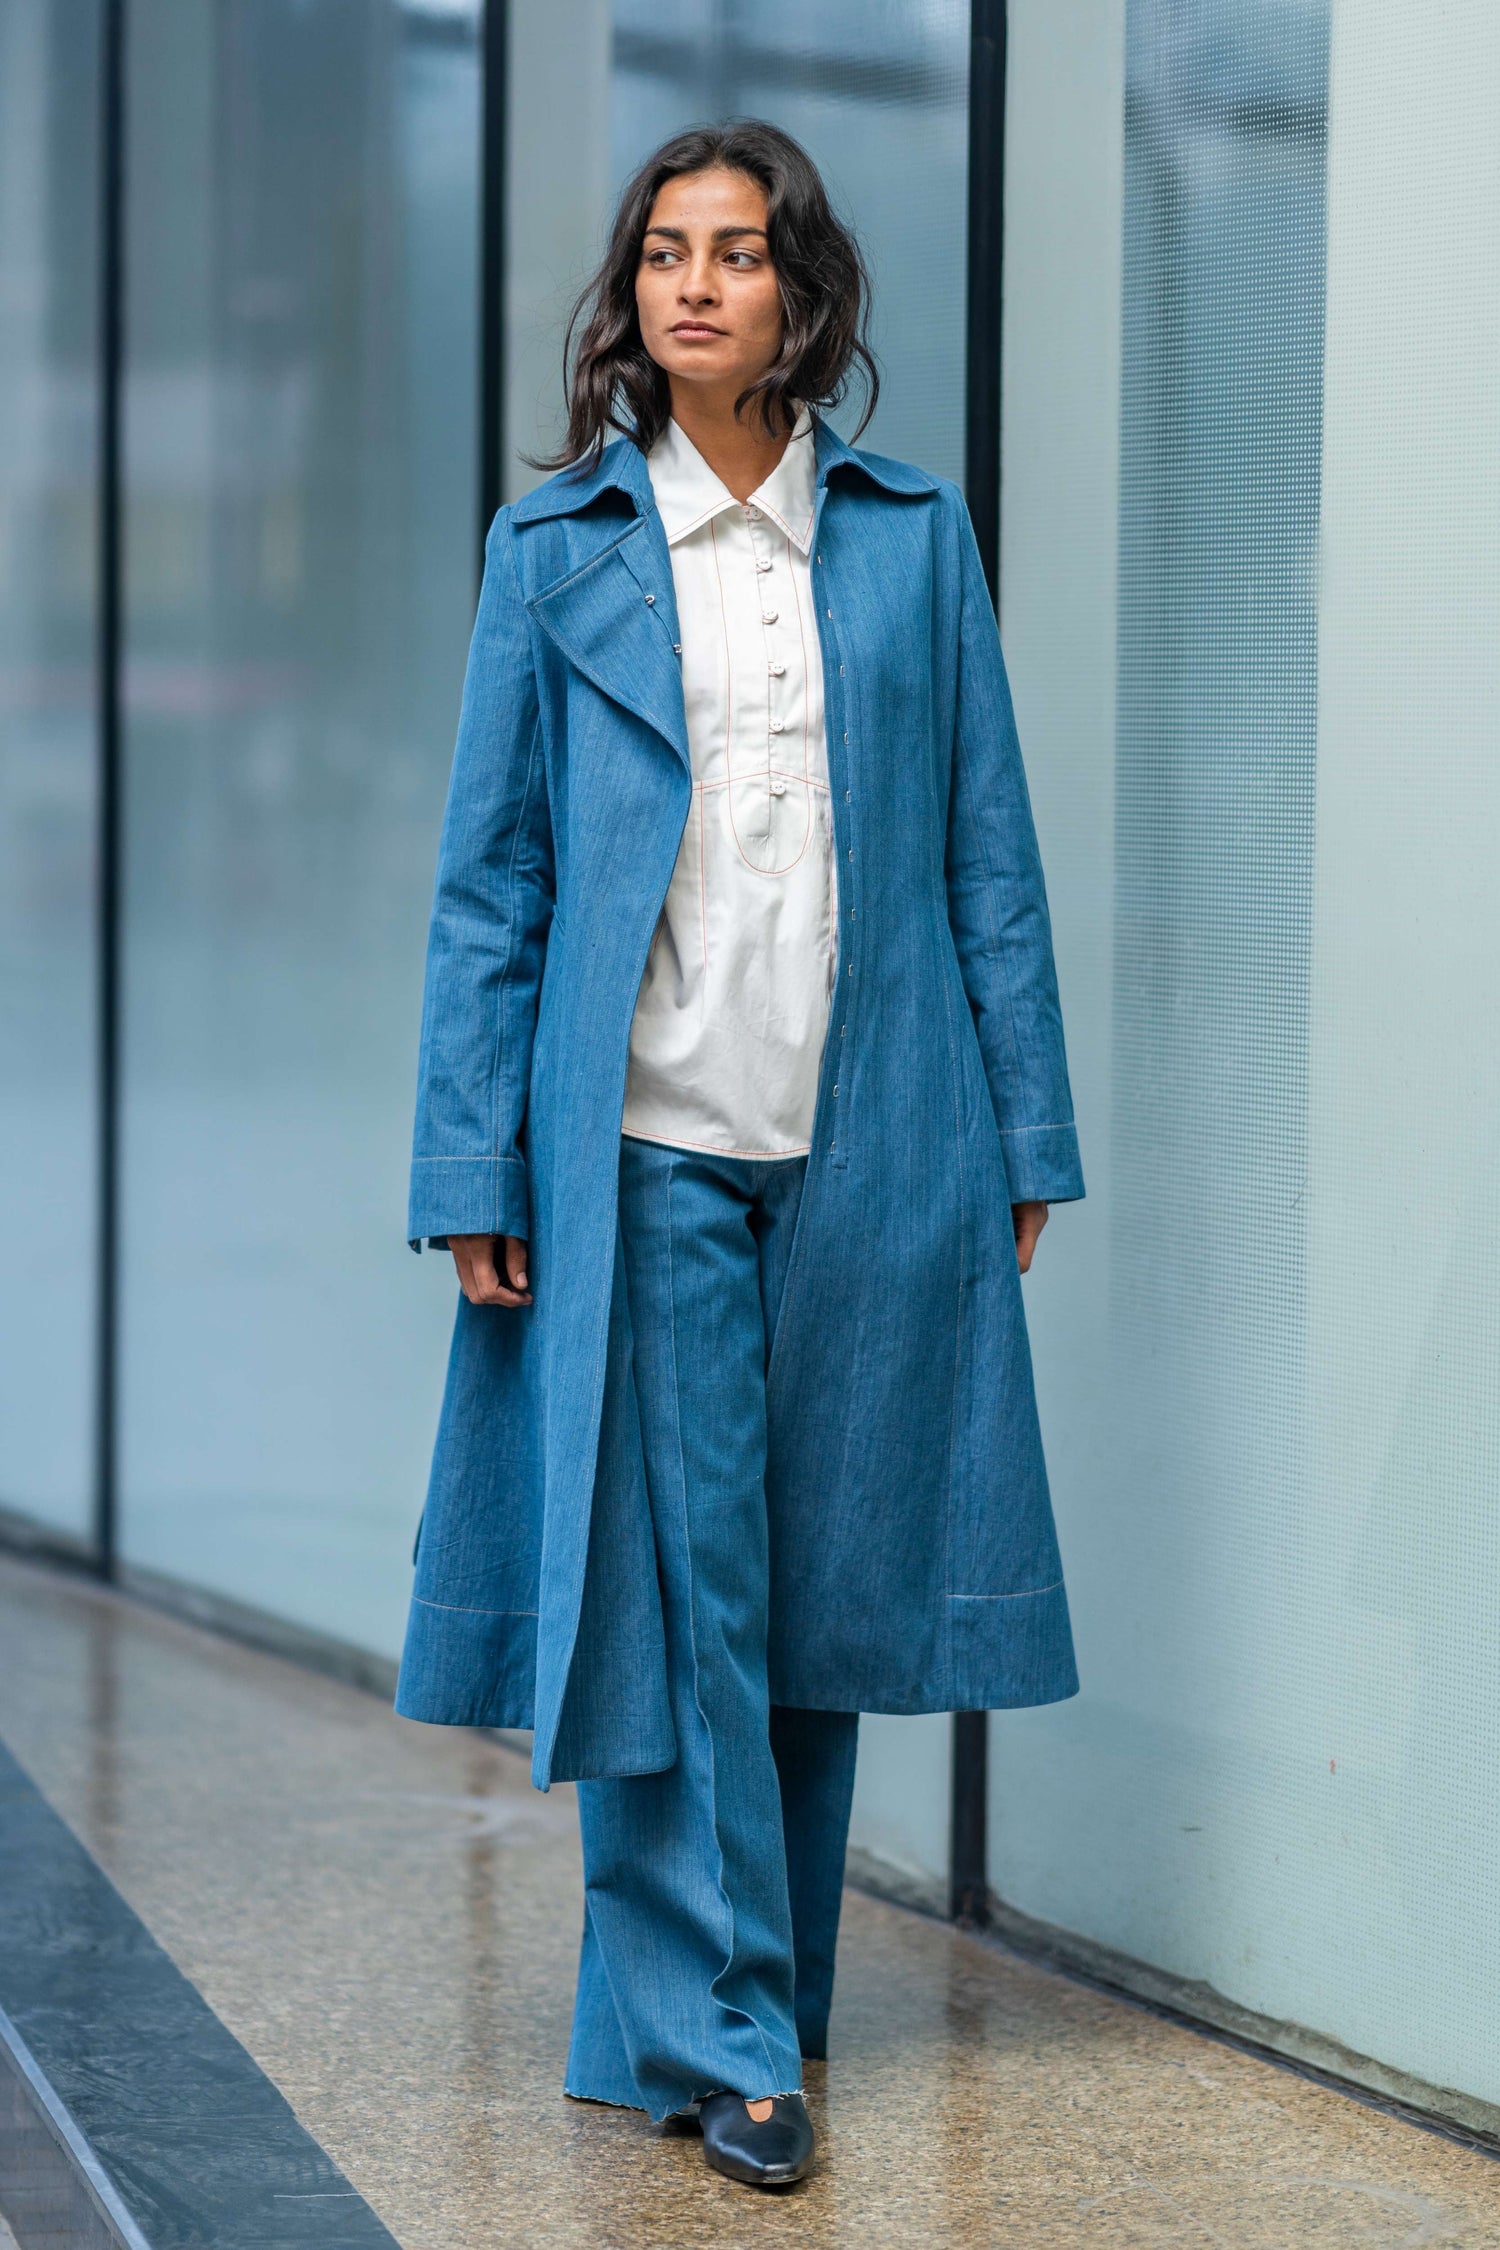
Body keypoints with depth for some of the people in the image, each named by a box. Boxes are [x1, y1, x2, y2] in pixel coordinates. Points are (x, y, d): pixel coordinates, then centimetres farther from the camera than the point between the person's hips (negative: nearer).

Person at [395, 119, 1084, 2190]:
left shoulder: (913, 540, 7)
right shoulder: (556, 549, 5)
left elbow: (989, 854, 8)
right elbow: (489, 877, 4)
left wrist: (1025, 1138, 4)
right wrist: (473, 1171, -2)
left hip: (869, 1146, 2)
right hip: (647, 1147, -1)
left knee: (825, 1577, 8)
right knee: (673, 1586, -2)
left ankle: (765, 1988, 23)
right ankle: (714, 2030, 6)